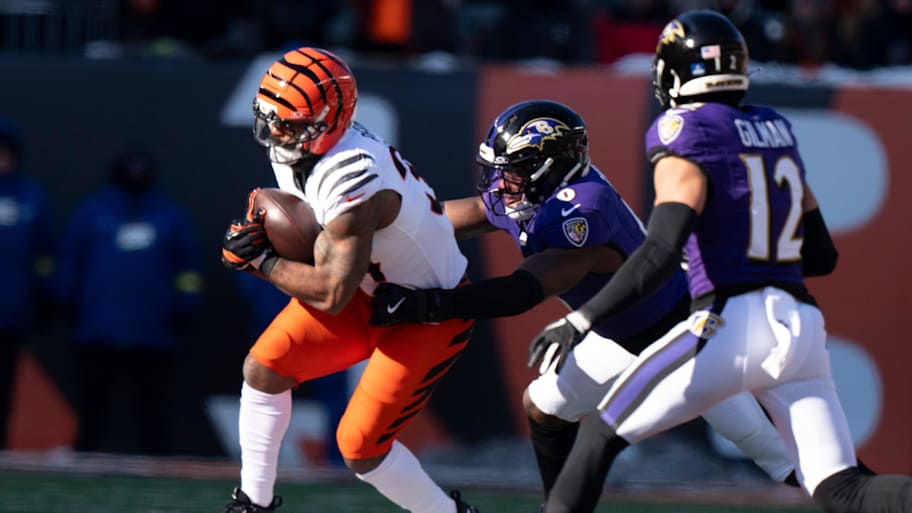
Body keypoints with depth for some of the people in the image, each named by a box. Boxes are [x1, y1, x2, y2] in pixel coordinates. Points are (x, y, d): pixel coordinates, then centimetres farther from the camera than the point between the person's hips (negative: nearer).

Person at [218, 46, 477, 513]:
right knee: (263, 366, 0)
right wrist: (259, 230, -9)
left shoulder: (353, 181, -36)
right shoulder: (291, 149, -8)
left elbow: (331, 293, -34)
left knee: (360, 447, -11)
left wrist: (261, 261, -22)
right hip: (369, 288, 9)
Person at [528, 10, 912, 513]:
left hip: (731, 324, -6)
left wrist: (580, 320, -19)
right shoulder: (777, 132, 17)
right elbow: (822, 256, 22)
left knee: (604, 434, 8)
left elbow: (660, 254, -18)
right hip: (801, 325, 6)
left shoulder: (688, 142, -5)